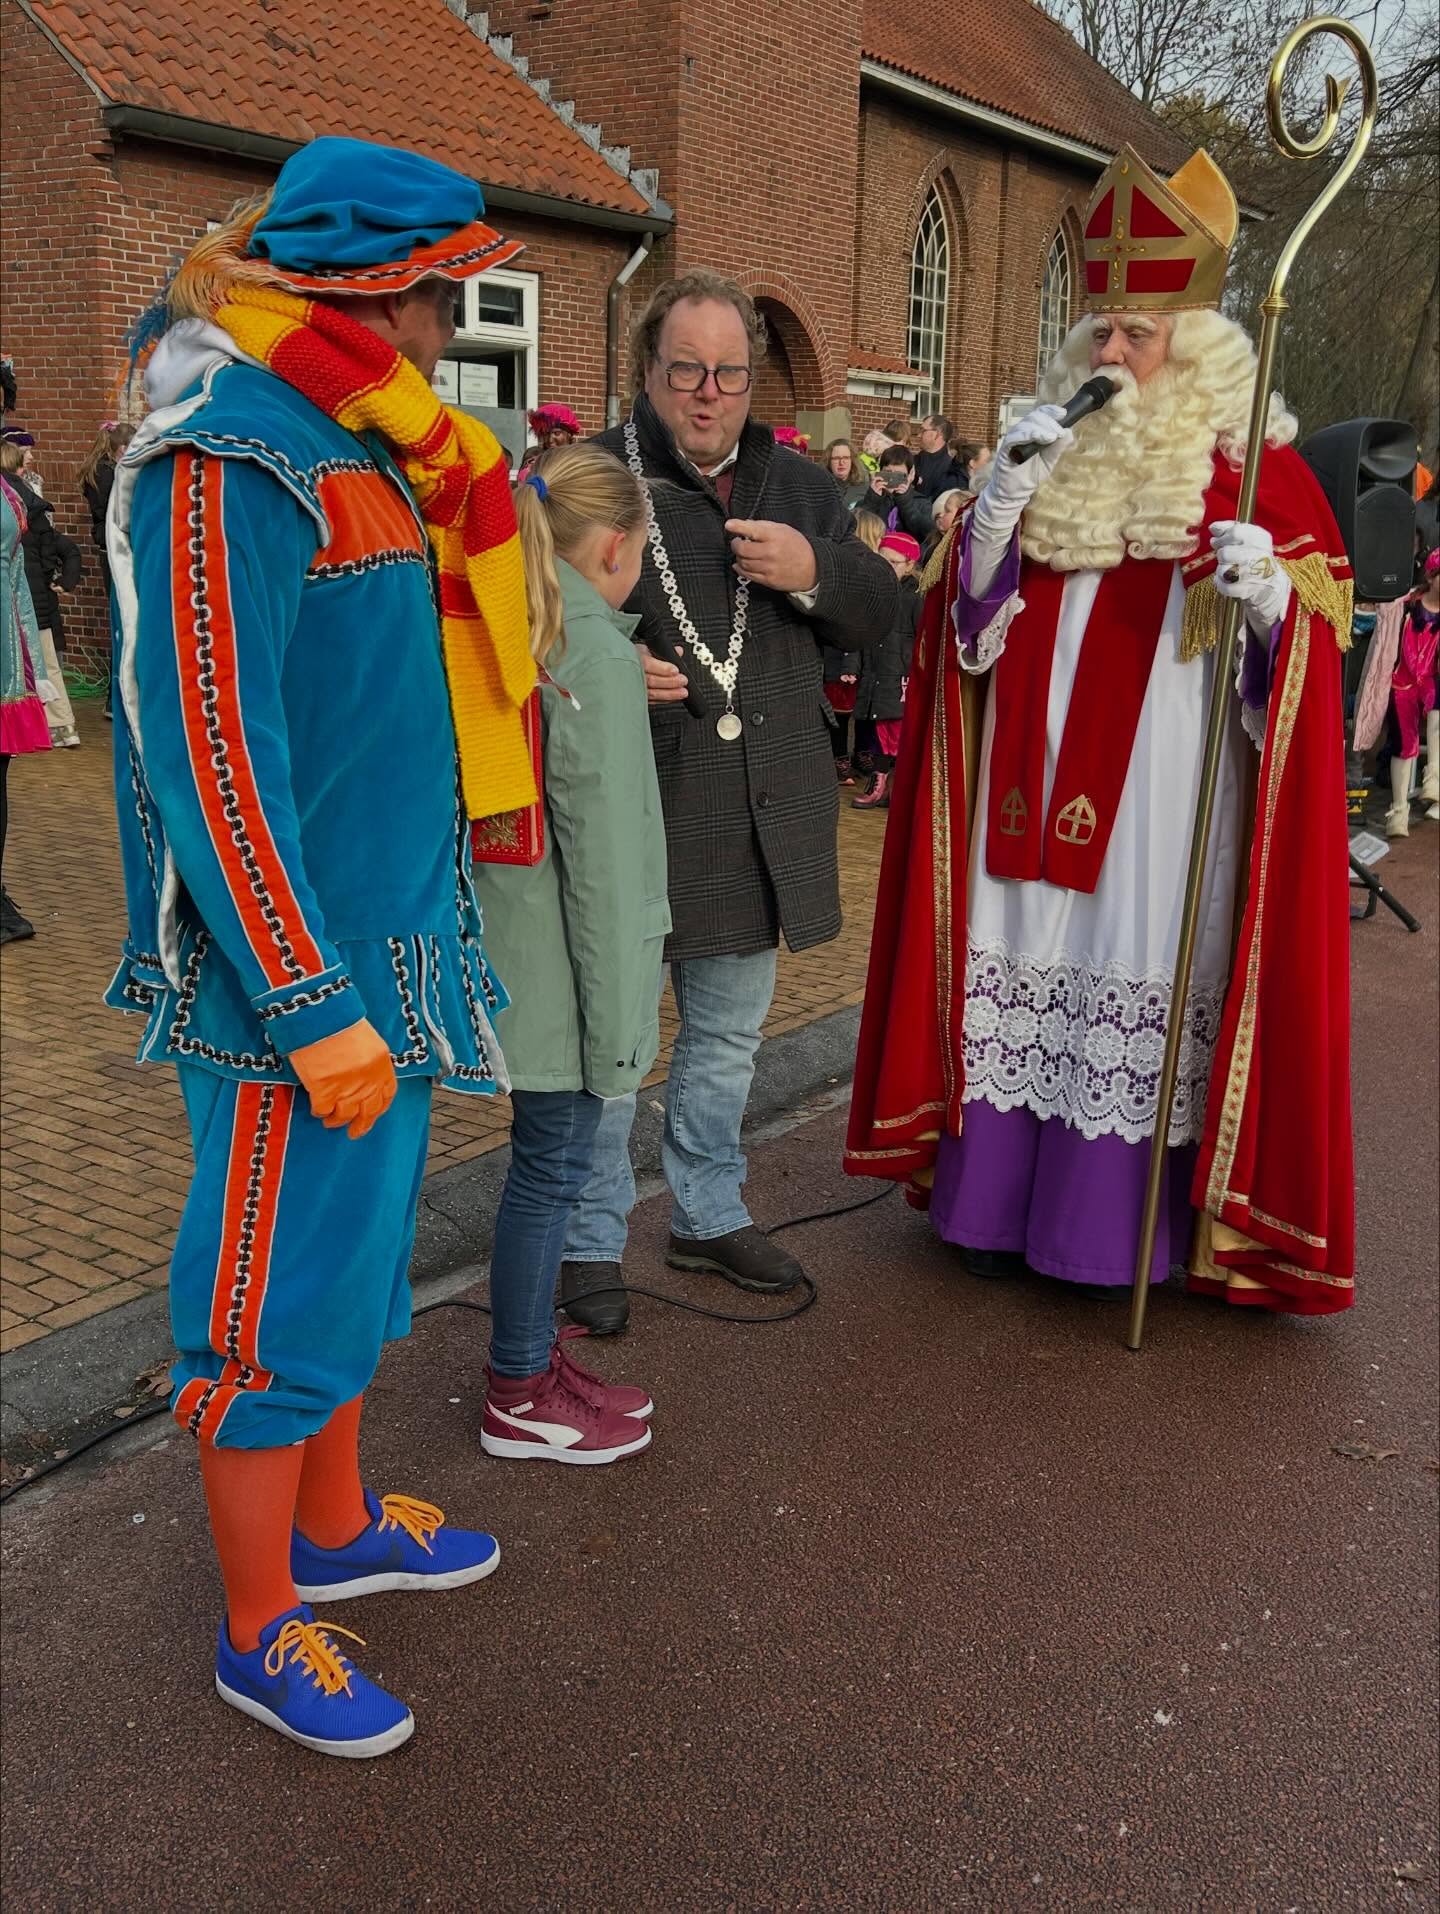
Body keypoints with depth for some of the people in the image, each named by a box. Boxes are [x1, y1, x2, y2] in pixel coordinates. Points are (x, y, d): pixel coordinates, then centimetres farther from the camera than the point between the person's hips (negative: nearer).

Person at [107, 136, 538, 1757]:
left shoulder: (357, 443, 12)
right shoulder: (224, 463, -18)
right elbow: (211, 756, -23)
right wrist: (317, 1012, -22)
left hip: (389, 950, 10)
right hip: (289, 974, -10)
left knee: (359, 1248, 21)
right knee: (282, 1298, 3)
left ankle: (336, 1525, 41)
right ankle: (261, 1634, 23)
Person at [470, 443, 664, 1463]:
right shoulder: (600, 654, -15)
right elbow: (607, 853, -17)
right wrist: (624, 1014, -14)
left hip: (508, 951, 8)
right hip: (566, 969, -8)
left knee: (546, 1159, 18)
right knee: (553, 1167, 4)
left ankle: (534, 1348, 32)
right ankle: (521, 1398, 18)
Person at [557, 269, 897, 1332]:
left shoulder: (801, 486, 12)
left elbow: (880, 608, 9)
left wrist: (814, 573, -11)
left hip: (762, 819, 6)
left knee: (730, 1031, 18)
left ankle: (710, 1212, 36)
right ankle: (593, 1239, 21)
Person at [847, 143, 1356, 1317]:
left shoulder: (1250, 463, 0)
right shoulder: (1054, 446, 12)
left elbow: (1318, 623, -2)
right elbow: (972, 609, 9)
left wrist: (1270, 599, -24)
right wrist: (1001, 502, -7)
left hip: (1163, 789, -4)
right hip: (1040, 775, 4)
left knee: (1142, 971, -2)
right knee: (1029, 960, 6)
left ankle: (1127, 1215, 12)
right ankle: (1006, 1198, 19)